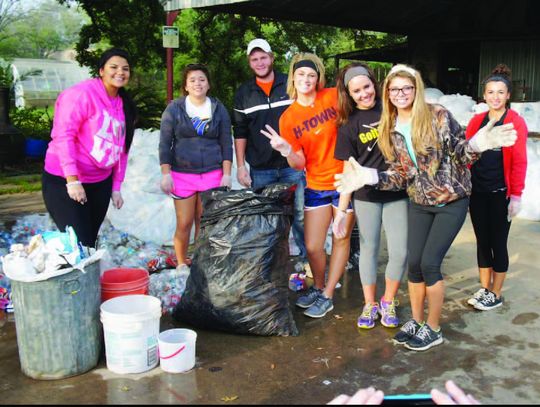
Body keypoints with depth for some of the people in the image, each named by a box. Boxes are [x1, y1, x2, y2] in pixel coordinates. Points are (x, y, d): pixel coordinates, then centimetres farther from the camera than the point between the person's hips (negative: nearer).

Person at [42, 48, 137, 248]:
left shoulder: (123, 104, 10)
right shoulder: (82, 94, -14)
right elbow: (64, 135, -19)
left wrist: (116, 187, 12)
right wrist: (72, 181, -23)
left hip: (100, 182, 7)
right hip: (65, 181, -7)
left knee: (90, 240, 13)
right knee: (78, 244, -8)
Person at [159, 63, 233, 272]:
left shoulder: (218, 109, 6)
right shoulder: (174, 108, 2)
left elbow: (226, 143, 6)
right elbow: (164, 143, 1)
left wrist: (226, 174, -1)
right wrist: (166, 174, -6)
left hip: (212, 174, 1)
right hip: (182, 174, -1)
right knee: (184, 224, -1)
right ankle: (182, 263, 18)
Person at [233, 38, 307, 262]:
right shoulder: (244, 93, 8)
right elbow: (240, 132, 9)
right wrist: (240, 166, 3)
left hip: (292, 165, -1)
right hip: (260, 170, 2)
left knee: (299, 215, 1)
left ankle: (306, 259, 15)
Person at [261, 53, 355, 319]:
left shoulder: (333, 97, -8)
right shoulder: (287, 118, -3)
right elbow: (299, 164, -5)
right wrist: (286, 151, -26)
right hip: (316, 185, 2)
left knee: (341, 239, 8)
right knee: (312, 246, 5)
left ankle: (327, 296, 23)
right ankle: (318, 287, 34)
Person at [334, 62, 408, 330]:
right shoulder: (349, 125, 0)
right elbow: (350, 170, 0)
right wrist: (341, 211, -4)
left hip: (397, 193, 0)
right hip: (366, 197, 0)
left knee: (400, 252, 0)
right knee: (369, 249, 9)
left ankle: (388, 302, 23)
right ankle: (370, 305, 26)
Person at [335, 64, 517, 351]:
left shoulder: (438, 116, -12)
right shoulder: (390, 130, 1)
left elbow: (460, 154, -10)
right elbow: (400, 174, 0)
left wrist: (476, 145, -32)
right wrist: (370, 176, -16)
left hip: (452, 201, -4)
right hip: (419, 203, 5)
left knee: (430, 263, -7)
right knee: (414, 263, 4)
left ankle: (433, 329, 11)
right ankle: (416, 321, 25)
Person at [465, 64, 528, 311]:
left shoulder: (516, 122, -7)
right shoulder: (476, 121, 6)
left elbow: (519, 161, -9)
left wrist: (516, 196, -12)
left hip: (500, 193, -4)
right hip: (477, 192, 4)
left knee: (498, 243, 6)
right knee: (482, 241, 13)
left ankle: (496, 295, 19)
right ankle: (484, 289, 27)